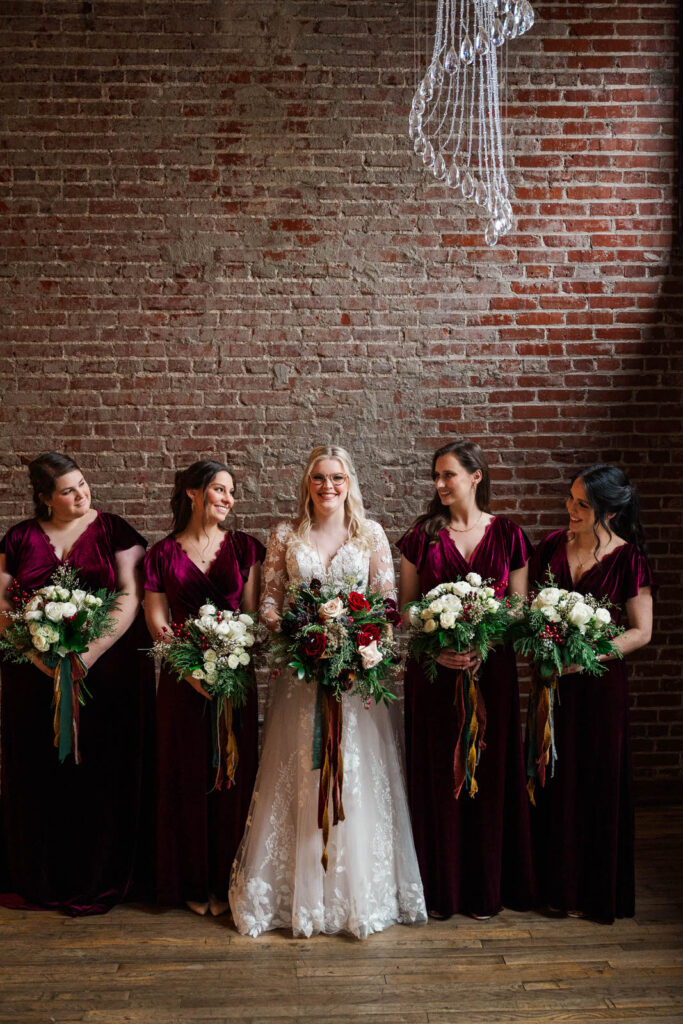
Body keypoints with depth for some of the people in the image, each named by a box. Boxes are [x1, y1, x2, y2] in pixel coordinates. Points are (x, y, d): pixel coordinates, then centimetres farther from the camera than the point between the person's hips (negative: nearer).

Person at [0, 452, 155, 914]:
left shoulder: (114, 531, 0)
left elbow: (131, 596, -7)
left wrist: (90, 653, -18)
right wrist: (39, 654, -13)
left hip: (108, 672, -2)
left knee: (103, 774, 3)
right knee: (40, 776, 8)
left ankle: (101, 879, 18)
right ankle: (39, 879, 24)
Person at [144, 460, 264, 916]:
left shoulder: (244, 548, 5)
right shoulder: (163, 554, 2)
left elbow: (252, 615, 2)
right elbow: (157, 622, -2)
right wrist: (190, 668, -14)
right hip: (183, 679, -1)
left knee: (233, 774, 4)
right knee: (189, 776, 6)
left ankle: (227, 882, 19)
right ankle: (193, 882, 21)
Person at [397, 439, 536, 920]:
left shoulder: (508, 535, 1)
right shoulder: (422, 534, 2)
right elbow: (405, 607, 3)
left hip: (492, 669, 0)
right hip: (433, 670, 0)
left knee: (489, 773, 7)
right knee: (437, 775, 6)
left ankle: (487, 887, 24)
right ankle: (441, 888, 21)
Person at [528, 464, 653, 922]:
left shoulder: (628, 559, -10)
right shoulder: (553, 545, 1)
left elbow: (641, 631, -8)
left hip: (599, 683, -4)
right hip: (551, 678, 4)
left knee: (597, 783, 6)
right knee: (552, 779, 10)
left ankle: (596, 892, 25)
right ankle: (556, 884, 28)